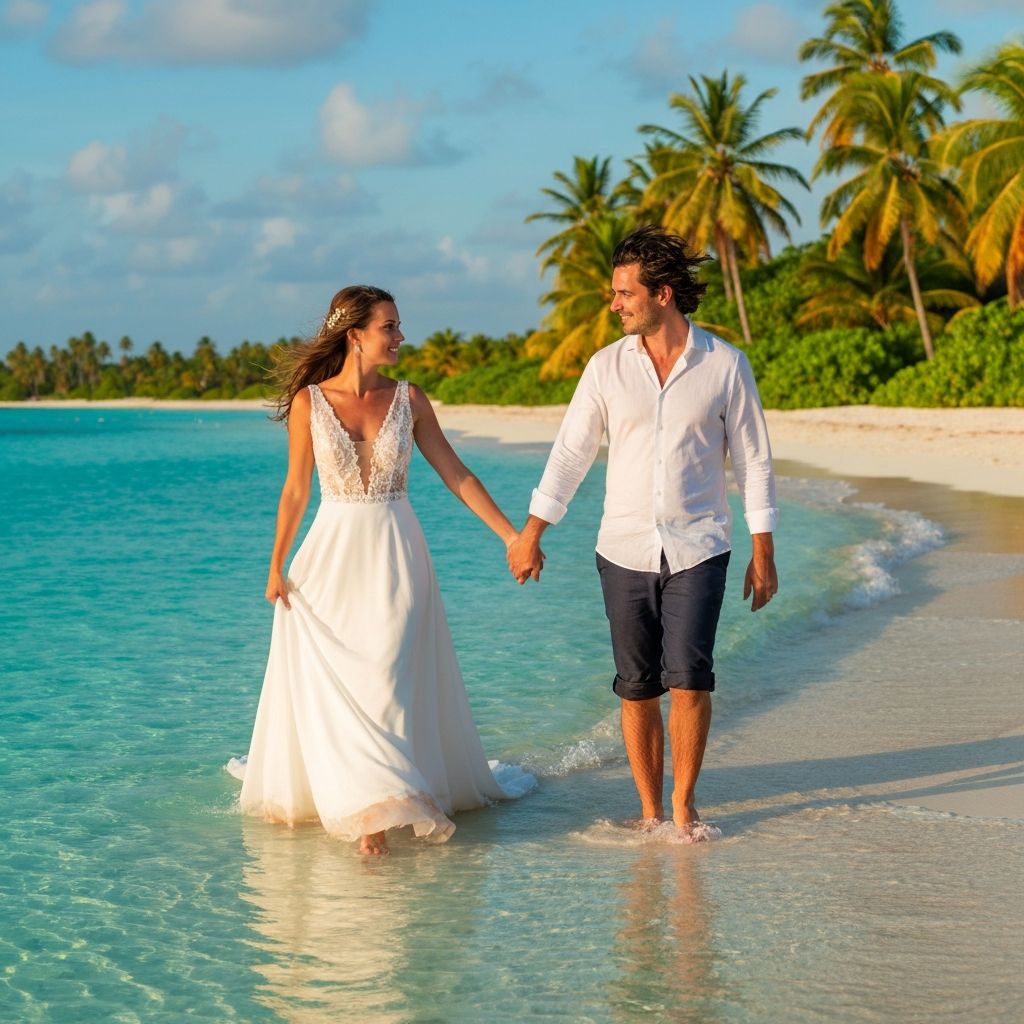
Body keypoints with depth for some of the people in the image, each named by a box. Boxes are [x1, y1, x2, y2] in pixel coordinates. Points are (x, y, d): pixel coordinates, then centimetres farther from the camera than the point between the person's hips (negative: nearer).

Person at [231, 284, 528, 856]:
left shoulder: (409, 400, 0)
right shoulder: (309, 402, -4)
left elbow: (457, 475, 3)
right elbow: (296, 490, 3)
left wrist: (511, 535, 0)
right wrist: (277, 566, 3)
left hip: (396, 556, 1)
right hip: (333, 555, -1)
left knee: (387, 680, -2)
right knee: (333, 685, -1)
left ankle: (377, 806, 8)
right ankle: (368, 808, 6)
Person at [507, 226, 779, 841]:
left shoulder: (725, 364, -2)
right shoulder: (607, 368, 3)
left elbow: (754, 461, 3)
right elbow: (571, 454, 4)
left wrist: (764, 552, 1)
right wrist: (531, 534, -1)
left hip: (698, 551, -2)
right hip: (625, 552, 2)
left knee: (689, 676, -13)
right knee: (638, 690, 3)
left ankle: (684, 803, 4)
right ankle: (651, 812, 15)